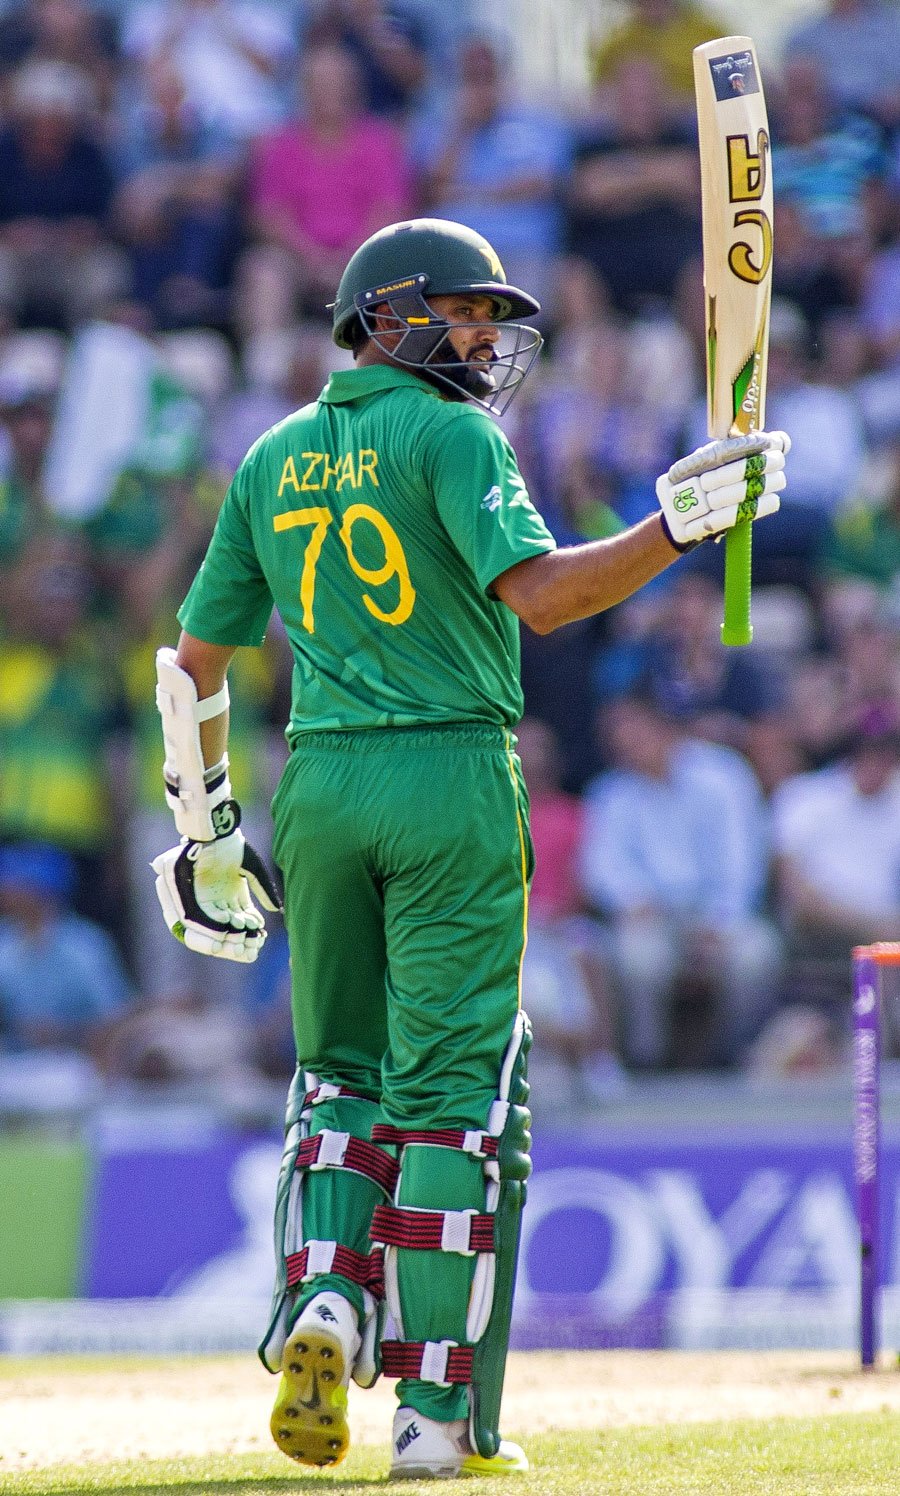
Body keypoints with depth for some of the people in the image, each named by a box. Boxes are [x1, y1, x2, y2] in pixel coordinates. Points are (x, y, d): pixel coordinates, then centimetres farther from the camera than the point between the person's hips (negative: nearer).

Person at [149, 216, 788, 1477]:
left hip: (318, 784, 5)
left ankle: (323, 1302, -7)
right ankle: (441, 1408, -4)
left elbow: (193, 663, 15)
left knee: (340, 1075, 18)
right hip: (452, 773, -5)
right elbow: (539, 593, -21)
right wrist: (683, 520, -20)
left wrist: (205, 829, 22)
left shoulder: (272, 462, 13)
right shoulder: (450, 436, -6)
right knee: (453, 1087, -2)